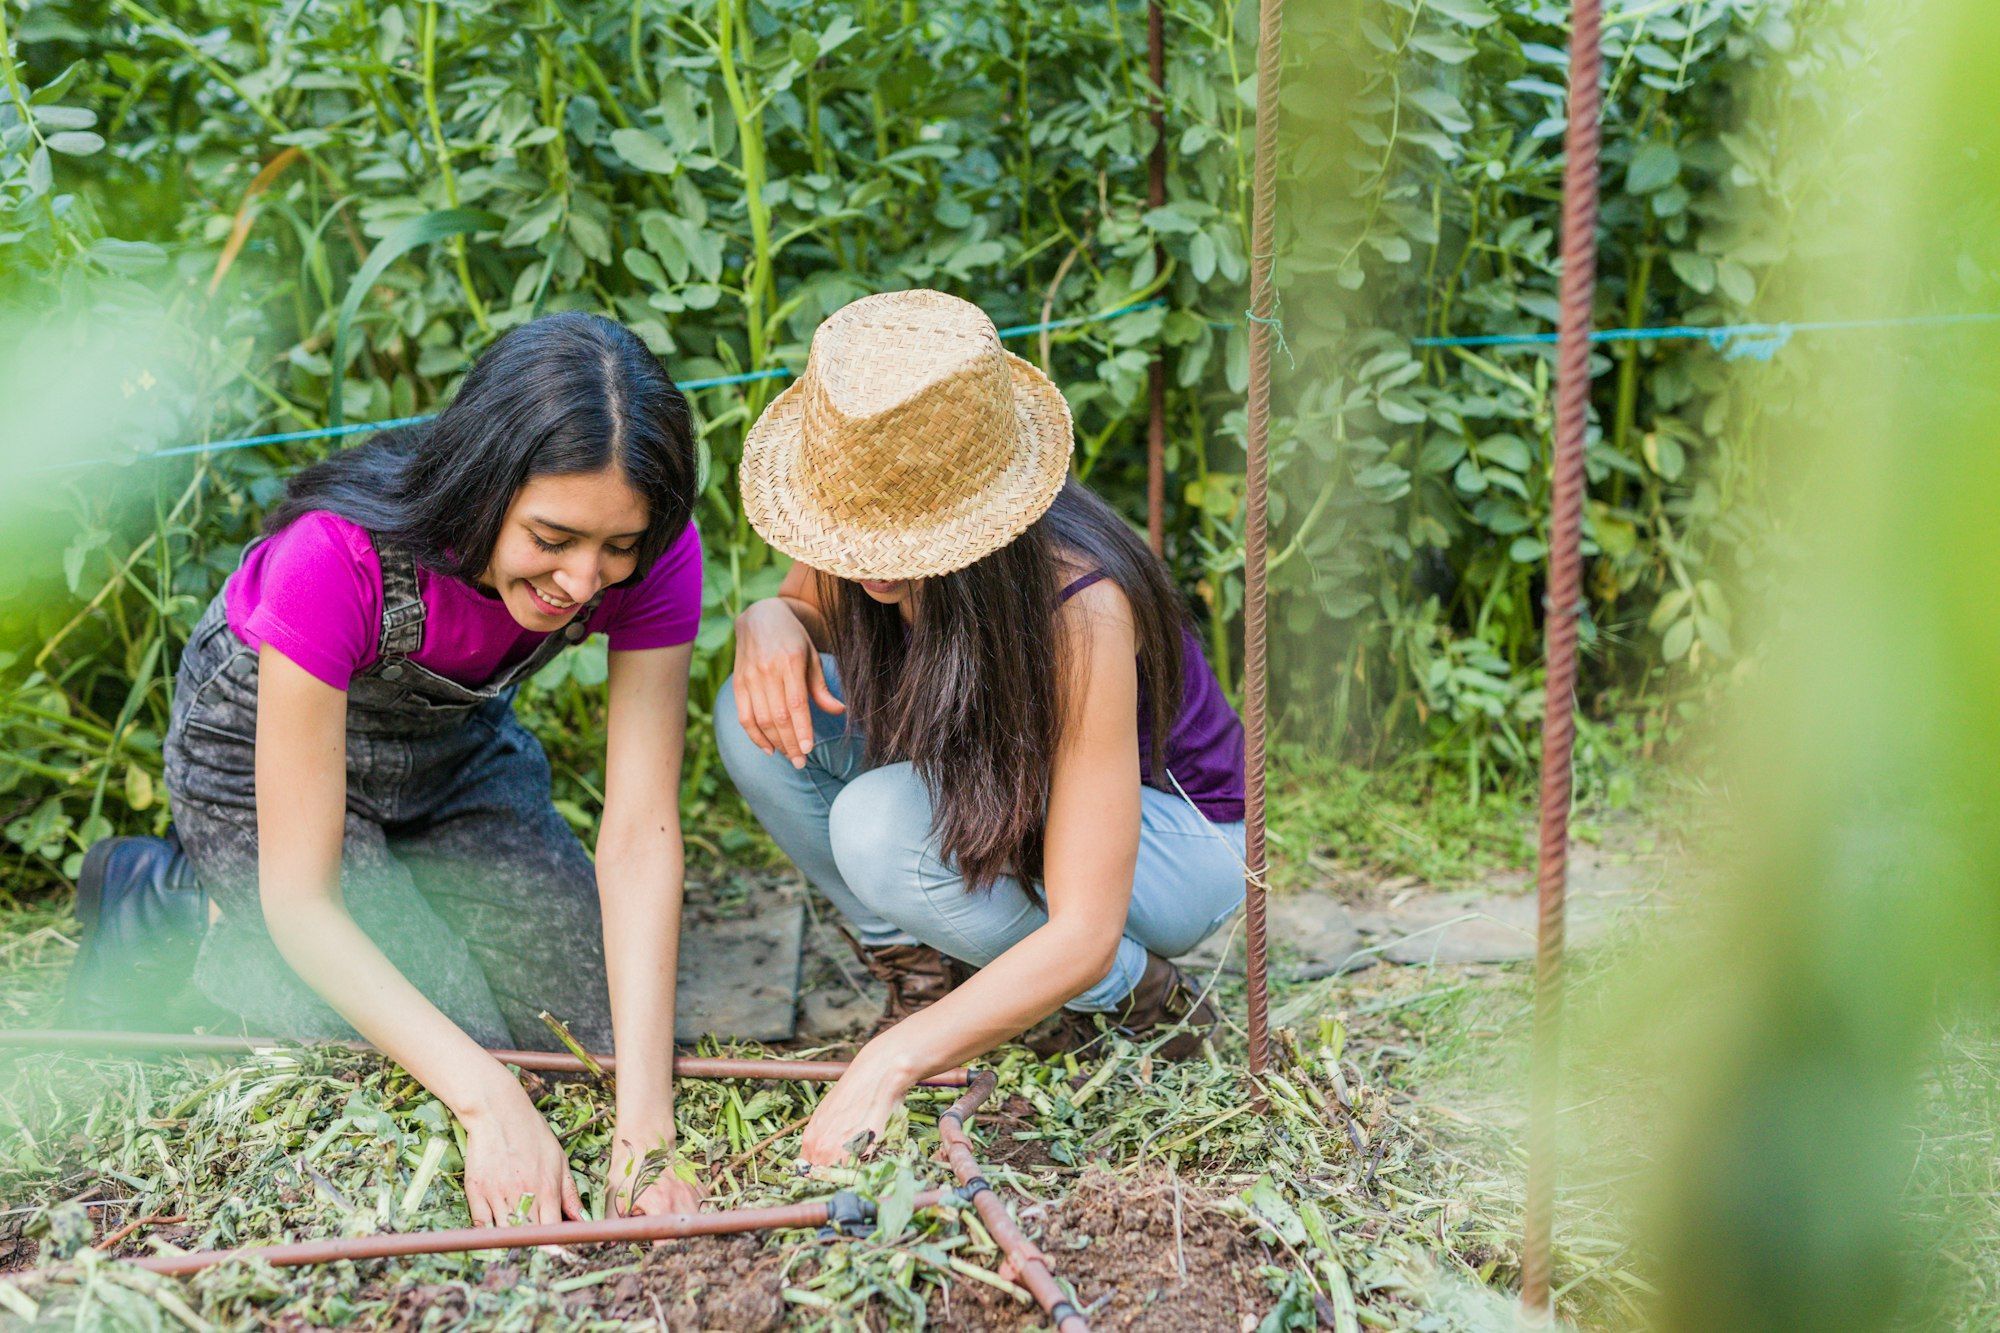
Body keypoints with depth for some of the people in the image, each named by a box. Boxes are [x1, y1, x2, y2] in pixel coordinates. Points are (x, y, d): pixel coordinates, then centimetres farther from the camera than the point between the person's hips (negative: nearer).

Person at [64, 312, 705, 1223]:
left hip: (456, 737, 5)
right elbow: (298, 898, -35)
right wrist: (490, 1100, -43)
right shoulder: (338, 556, -41)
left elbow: (640, 834, -28)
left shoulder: (650, 552, -29)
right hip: (267, 746, -4)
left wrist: (645, 1125, -37)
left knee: (595, 1027, 0)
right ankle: (169, 904, 9)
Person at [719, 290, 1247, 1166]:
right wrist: (769, 623, -24)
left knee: (882, 826, -34)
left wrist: (889, 1064, -48)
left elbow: (1081, 936, -38)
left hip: (1176, 837, -6)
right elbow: (804, 610, 3)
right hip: (981, 791, 6)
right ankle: (927, 977, -2)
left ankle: (1138, 1003, -9)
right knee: (760, 717, -19)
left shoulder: (1080, 607, -37)